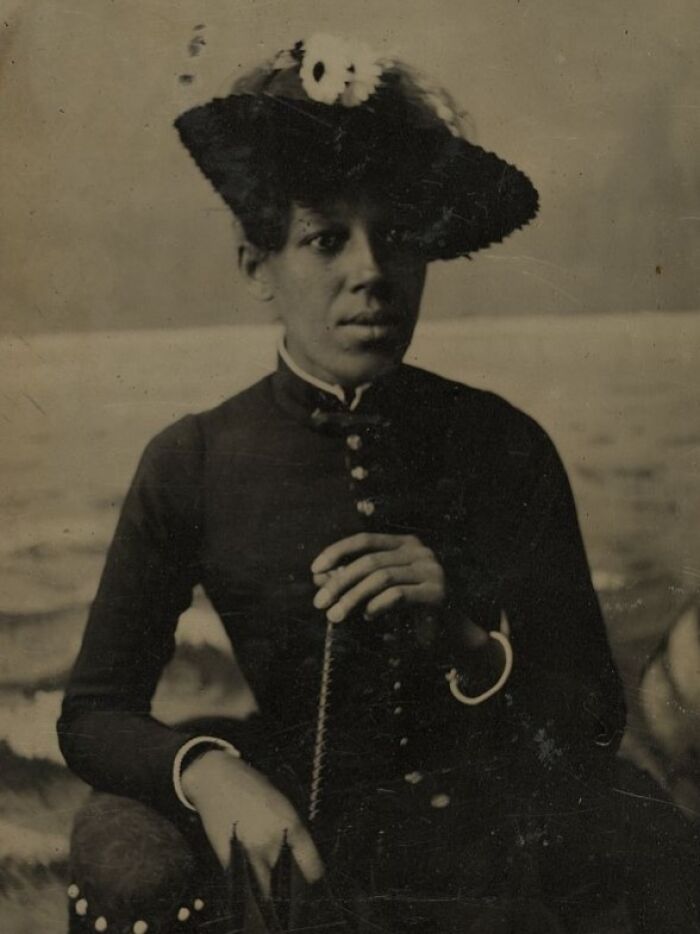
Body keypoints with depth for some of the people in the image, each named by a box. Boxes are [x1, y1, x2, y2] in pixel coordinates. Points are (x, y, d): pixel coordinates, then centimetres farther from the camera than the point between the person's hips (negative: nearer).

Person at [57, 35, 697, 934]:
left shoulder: (505, 447, -8)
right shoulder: (193, 464, -7)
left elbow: (594, 720, -4)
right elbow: (93, 711, -3)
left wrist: (466, 647, -25)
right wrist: (207, 770, -24)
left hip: (491, 849, 0)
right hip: (298, 828, 1)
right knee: (123, 848, -28)